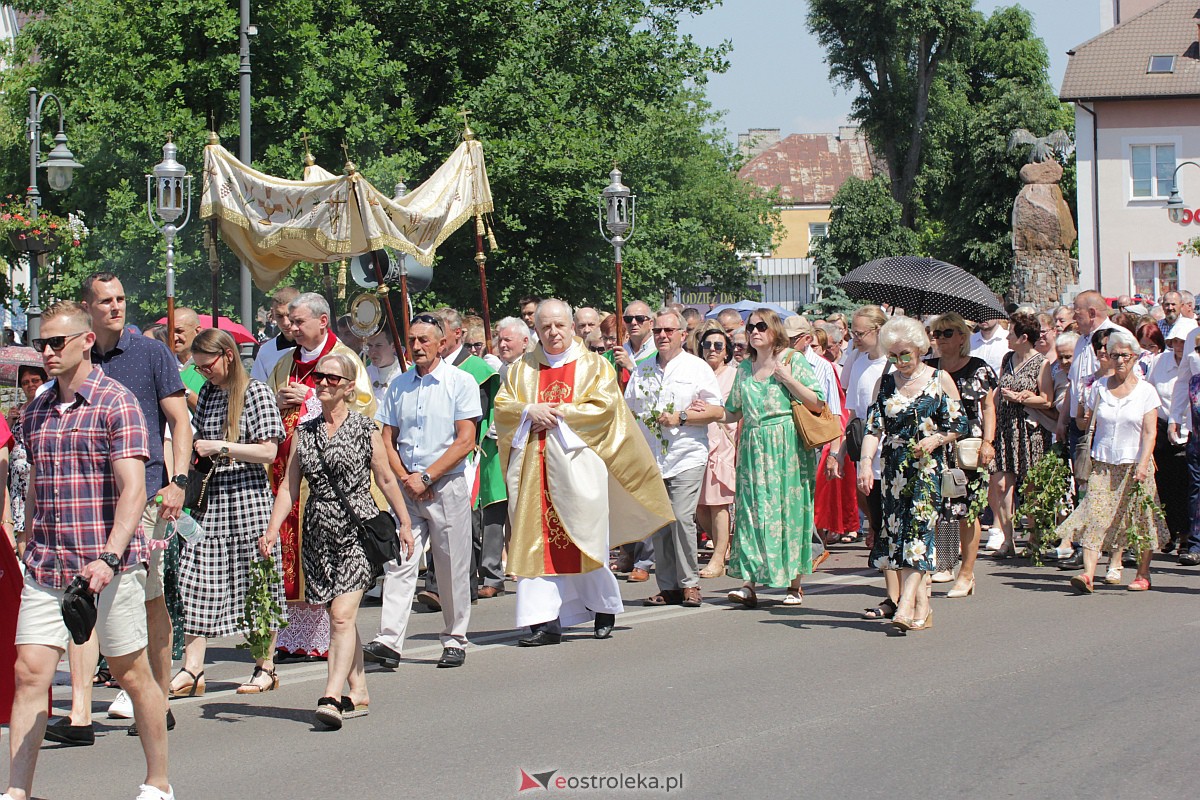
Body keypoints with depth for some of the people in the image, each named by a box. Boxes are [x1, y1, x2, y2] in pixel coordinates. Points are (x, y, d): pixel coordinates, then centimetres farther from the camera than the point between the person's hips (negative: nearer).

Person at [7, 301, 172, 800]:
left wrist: (109, 557, -26)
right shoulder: (35, 412, 13)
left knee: (131, 674, 6)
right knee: (29, 672, -4)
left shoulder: (116, 404, -7)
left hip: (110, 566, -5)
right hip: (46, 568, 5)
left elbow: (133, 491, -15)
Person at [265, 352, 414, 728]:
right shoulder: (304, 432, 10)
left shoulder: (365, 429, -1)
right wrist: (272, 530, -1)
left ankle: (331, 697, -23)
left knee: (342, 615, -15)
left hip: (358, 529, -5)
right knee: (338, 617, 8)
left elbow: (386, 479, 7)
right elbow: (289, 486, 9)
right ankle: (358, 693, 17)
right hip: (319, 532, 5)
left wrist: (405, 524, 12)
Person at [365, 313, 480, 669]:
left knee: (452, 568, 2)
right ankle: (389, 641, -13)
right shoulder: (399, 386, 12)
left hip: (447, 485, -3)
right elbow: (388, 440, 12)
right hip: (406, 488, 3)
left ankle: (454, 641, 13)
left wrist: (426, 477, -12)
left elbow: (465, 441, -8)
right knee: (398, 562, -7)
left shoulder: (460, 382, -1)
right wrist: (405, 478, -5)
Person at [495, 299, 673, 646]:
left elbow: (604, 406, -5)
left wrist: (559, 415, -11)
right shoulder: (521, 368, 15)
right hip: (534, 469, 3)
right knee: (538, 542, -5)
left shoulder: (594, 366, 7)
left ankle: (605, 608, 22)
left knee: (584, 538, 1)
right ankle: (546, 621, -7)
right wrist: (531, 411, -11)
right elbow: (502, 405, 8)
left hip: (577, 465, -2)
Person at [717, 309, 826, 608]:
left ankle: (794, 585, 5)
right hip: (753, 448, 4)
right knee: (750, 511, -5)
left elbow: (818, 404, -5)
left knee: (789, 510, -2)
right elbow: (733, 412, 22)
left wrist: (787, 378, -11)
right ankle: (748, 583, -9)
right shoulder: (744, 368, 15)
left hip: (787, 447, -4)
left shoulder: (793, 360, 1)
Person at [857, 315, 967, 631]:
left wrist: (935, 439, -14)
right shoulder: (886, 383, 10)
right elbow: (874, 426, 3)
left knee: (919, 526, -16)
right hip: (895, 470, 4)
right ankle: (922, 606, 9)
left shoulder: (940, 379, 3)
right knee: (898, 531, 1)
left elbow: (958, 425, 4)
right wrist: (866, 460, -11)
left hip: (928, 467, -4)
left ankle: (907, 605, -25)